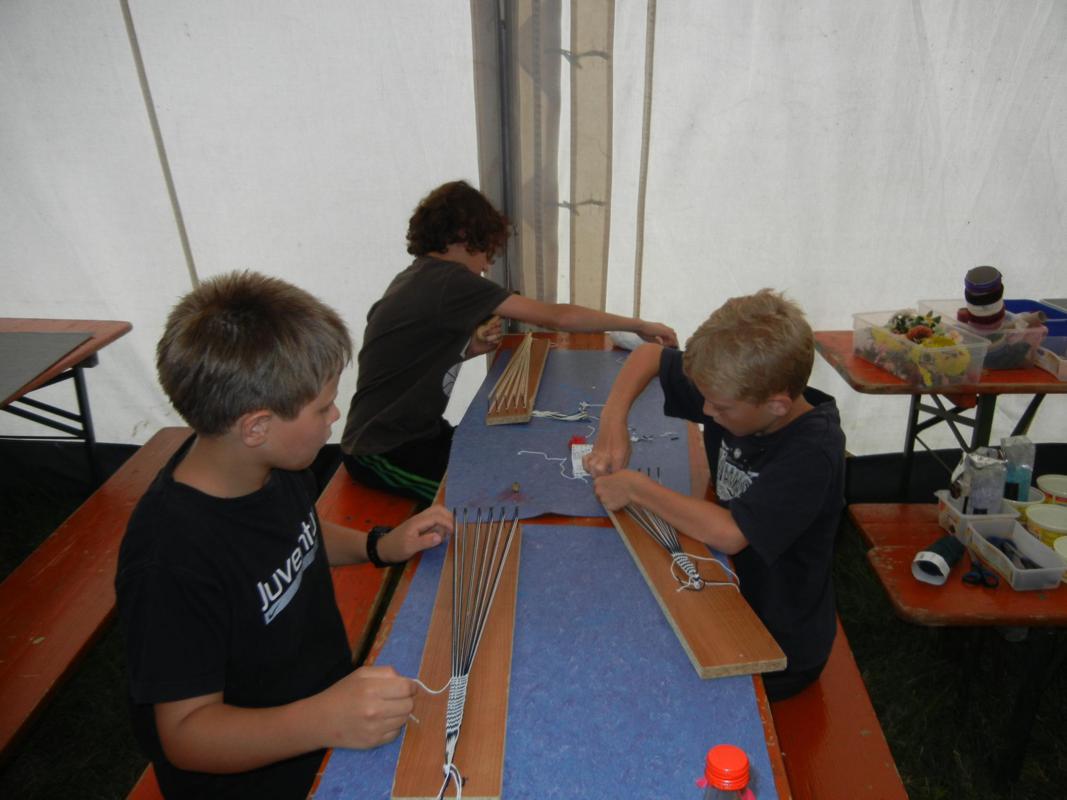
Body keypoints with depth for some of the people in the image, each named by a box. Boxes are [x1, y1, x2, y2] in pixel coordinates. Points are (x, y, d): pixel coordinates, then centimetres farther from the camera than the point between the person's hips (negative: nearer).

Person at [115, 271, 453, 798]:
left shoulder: (273, 463, -5)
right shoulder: (171, 560, -29)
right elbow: (185, 732, -23)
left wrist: (381, 546, 3)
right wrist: (323, 720, -38)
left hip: (337, 702, 8)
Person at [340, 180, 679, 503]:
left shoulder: (419, 278, 8)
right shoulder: (448, 281, -21)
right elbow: (554, 317, -19)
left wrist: (470, 349, -2)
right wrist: (638, 325, -9)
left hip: (415, 431, 9)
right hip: (383, 454, -9)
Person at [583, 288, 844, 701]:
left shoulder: (812, 451, -29)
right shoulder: (735, 395, -11)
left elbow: (730, 534, -37)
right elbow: (648, 355, 1)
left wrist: (635, 487, -27)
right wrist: (613, 421, -15)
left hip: (781, 650, -6)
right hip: (729, 601, 6)